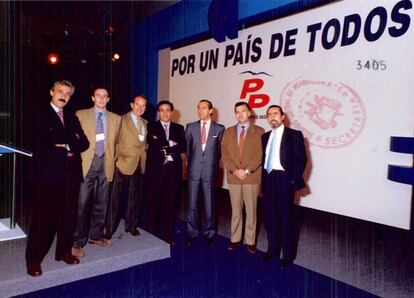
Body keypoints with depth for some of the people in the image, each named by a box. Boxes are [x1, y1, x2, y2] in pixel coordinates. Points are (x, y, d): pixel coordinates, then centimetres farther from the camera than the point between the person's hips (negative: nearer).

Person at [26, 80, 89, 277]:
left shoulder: (72, 118, 19)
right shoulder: (41, 115, 1)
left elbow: (84, 143, 8)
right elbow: (44, 144, -13)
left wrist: (67, 147, -10)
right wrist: (72, 142, -5)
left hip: (71, 174, 5)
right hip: (49, 174, -5)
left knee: (68, 215, 10)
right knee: (43, 217, -1)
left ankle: (64, 252, 25)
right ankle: (34, 260, 11)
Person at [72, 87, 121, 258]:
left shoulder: (116, 119, 11)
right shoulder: (81, 115, 5)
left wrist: (113, 158, 8)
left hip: (106, 163, 3)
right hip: (87, 162, -3)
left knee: (101, 202, 10)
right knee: (83, 203, -5)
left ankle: (96, 236, 24)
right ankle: (78, 242, 6)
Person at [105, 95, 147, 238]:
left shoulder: (145, 123, 15)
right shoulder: (122, 120, -4)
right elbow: (115, 140, -8)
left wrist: (144, 153, 6)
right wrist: (119, 156, -13)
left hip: (140, 165, 5)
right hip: (125, 163, -5)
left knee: (136, 198, 11)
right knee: (117, 197, 1)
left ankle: (131, 225, 25)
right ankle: (110, 229, 13)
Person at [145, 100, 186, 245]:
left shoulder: (178, 128, 13)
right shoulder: (151, 127, 8)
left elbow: (183, 147, -1)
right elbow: (153, 144, -10)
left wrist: (163, 145, -8)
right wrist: (171, 144, -6)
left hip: (173, 169, 2)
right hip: (156, 169, -1)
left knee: (170, 203, 6)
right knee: (154, 203, 4)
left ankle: (167, 235, 18)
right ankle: (152, 235, 18)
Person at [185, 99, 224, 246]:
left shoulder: (219, 128, 2)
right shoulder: (190, 127, 7)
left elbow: (220, 150, 7)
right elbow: (187, 147, 13)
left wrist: (213, 164, 6)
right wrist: (191, 161, 10)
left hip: (210, 170, -1)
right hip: (193, 170, 2)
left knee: (209, 203, 6)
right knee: (192, 203, 7)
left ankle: (209, 233, 21)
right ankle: (192, 232, 21)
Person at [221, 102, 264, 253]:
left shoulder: (259, 131, 1)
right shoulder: (228, 132, 10)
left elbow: (260, 154, -6)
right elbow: (225, 154, 3)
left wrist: (247, 171, -14)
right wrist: (235, 170, -10)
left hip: (252, 177, -2)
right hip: (233, 177, 2)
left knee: (251, 211, 6)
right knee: (236, 210, 11)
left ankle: (250, 241, 18)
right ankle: (235, 238, 24)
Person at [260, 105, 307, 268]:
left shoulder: (294, 135, -2)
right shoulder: (265, 136, 13)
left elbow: (301, 159, -7)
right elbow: (263, 159, 13)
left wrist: (293, 180, -12)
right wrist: (264, 179, 6)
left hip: (284, 179, -5)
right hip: (268, 179, 5)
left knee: (286, 217, 3)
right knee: (269, 217, 12)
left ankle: (288, 255, 17)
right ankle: (272, 249, 28)